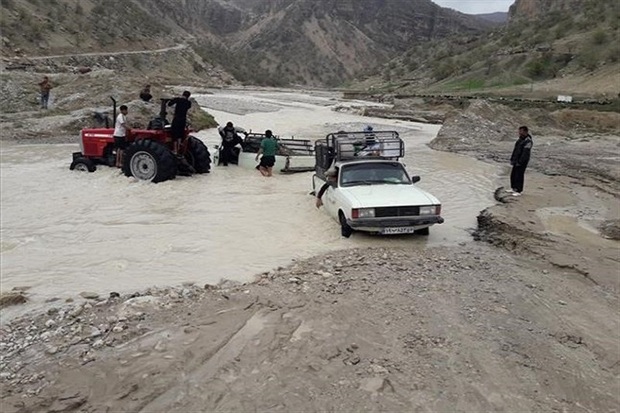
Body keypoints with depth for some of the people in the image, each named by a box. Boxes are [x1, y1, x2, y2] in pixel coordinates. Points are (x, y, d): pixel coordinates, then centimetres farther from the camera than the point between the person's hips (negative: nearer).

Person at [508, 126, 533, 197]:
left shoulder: (528, 141, -18)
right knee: (513, 175, 15)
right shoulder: (520, 139, 12)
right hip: (516, 160, 9)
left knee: (519, 176, -4)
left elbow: (525, 153, -21)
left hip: (522, 162, -9)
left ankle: (519, 191, 4)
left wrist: (519, 162, -22)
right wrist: (512, 159, 14)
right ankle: (514, 188, 28)